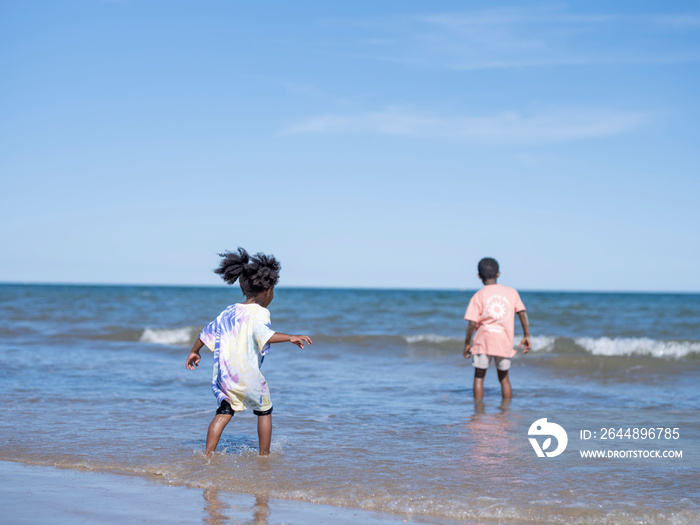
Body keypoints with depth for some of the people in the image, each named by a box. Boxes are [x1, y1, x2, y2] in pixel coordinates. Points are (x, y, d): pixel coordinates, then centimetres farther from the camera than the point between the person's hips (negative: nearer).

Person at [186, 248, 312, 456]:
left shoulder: (230, 311, 10)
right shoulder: (259, 313, -10)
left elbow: (208, 331, 17)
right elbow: (263, 334, -30)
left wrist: (194, 351, 30)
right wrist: (290, 338, -34)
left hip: (224, 374, 5)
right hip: (248, 375, -5)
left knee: (224, 412, 13)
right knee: (264, 411, 15)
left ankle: (208, 453, 5)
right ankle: (264, 455, 21)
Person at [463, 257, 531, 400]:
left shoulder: (478, 296, -3)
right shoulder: (512, 292, 5)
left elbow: (472, 324, -7)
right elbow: (523, 314, 1)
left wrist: (467, 344, 3)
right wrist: (526, 336, 8)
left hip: (484, 340, -2)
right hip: (505, 342, 2)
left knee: (479, 376, 8)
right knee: (504, 377, 16)